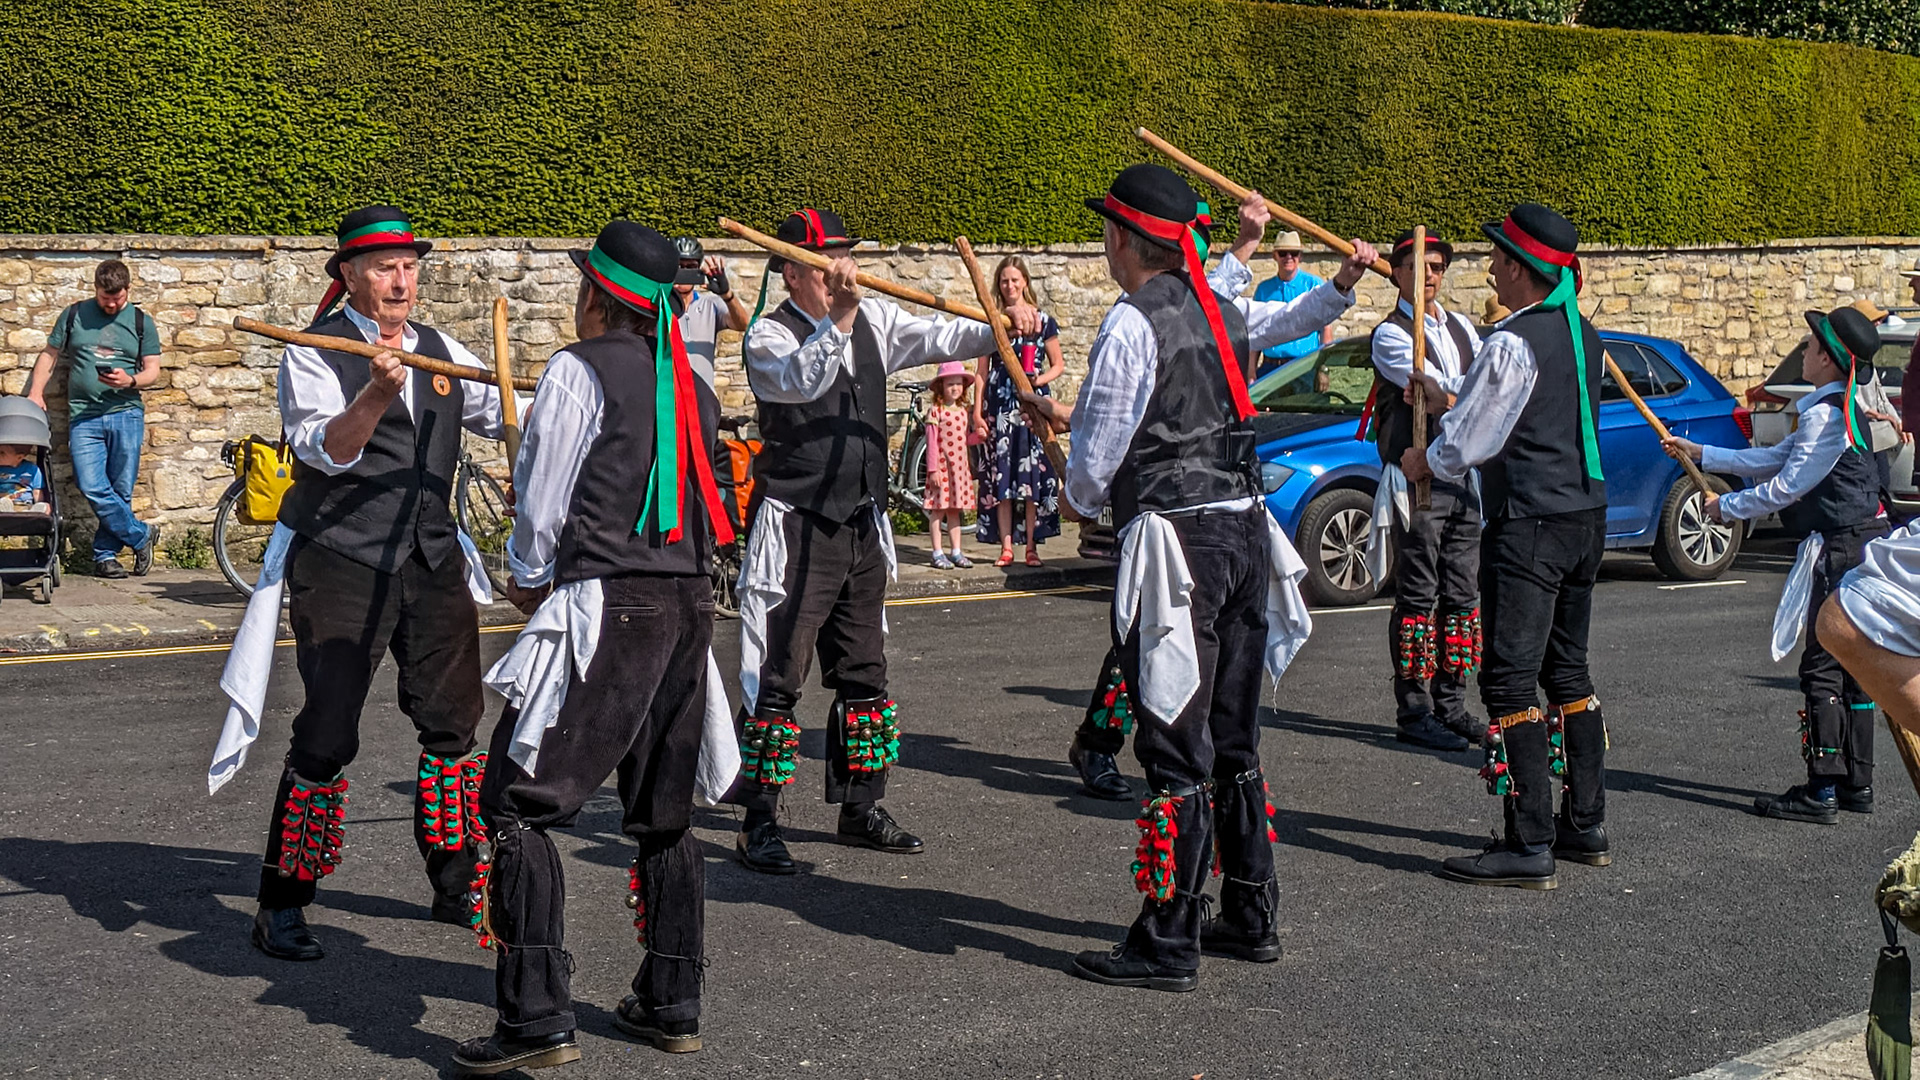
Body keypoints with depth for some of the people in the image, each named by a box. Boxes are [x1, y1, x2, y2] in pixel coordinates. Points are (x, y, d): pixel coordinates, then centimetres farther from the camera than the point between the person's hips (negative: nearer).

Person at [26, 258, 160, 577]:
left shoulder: (141, 322, 9)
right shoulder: (74, 315, 10)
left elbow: (152, 370, 7)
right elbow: (49, 354, 16)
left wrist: (130, 380, -14)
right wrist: (35, 392, 4)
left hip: (126, 414, 0)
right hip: (83, 416, 0)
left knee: (120, 491, 0)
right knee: (92, 489, -12)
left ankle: (105, 555, 12)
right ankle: (141, 535, 4)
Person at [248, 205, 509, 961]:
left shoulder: (440, 351, 12)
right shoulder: (316, 352, -6)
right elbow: (325, 450, -20)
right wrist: (376, 394, -37)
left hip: (432, 559, 6)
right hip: (343, 565, -6)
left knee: (452, 725, 11)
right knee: (326, 737, -8)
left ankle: (456, 885, 25)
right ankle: (281, 906, 3)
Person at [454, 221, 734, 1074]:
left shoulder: (580, 370, -6)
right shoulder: (691, 386, 15)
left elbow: (542, 499, -6)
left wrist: (531, 578, 13)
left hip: (605, 608, -7)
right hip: (688, 603, 8)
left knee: (518, 804, -4)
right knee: (664, 815, 16)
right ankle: (670, 1005, 22)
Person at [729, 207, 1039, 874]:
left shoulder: (874, 320, 9)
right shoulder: (769, 336, -9)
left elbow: (938, 338, 1)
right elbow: (804, 379, -28)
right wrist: (839, 315, -40)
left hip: (862, 526, 7)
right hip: (797, 529, -7)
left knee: (864, 673, 14)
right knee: (777, 678, -5)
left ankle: (860, 809, 25)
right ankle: (759, 824, 1)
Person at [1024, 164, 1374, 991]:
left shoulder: (1131, 324, -11)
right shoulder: (1219, 311, 12)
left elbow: (1095, 455, -8)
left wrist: (1082, 498, 11)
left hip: (1177, 540, -8)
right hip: (1244, 524, 8)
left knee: (1175, 749, -5)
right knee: (1234, 743, 16)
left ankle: (1167, 945, -2)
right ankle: (1250, 918, 24)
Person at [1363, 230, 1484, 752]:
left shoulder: (1461, 327, 16)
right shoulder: (1391, 335, -6)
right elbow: (1454, 391, -18)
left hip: (1463, 477, 7)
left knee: (1462, 594, 8)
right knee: (1418, 596, -5)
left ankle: (1450, 704, 15)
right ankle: (1414, 712, -1)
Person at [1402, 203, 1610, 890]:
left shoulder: (1511, 343, -17)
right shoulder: (1583, 336, 11)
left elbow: (1469, 443, -14)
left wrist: (1423, 463, 6)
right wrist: (1447, 396, 27)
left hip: (1528, 524, -9)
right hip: (1586, 516, 9)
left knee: (1510, 680, -7)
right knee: (1568, 673, 17)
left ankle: (1530, 847, -8)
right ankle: (1586, 827, 22)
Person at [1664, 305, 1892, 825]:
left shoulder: (1826, 415, -17)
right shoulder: (1841, 410, 15)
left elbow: (1786, 486, -16)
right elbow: (1777, 459, 22)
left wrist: (1726, 507, -3)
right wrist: (1702, 454, 24)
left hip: (1843, 550, -10)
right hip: (1857, 548, 10)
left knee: (1822, 667, -8)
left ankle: (1821, 792, -8)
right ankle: (1856, 783, 18)